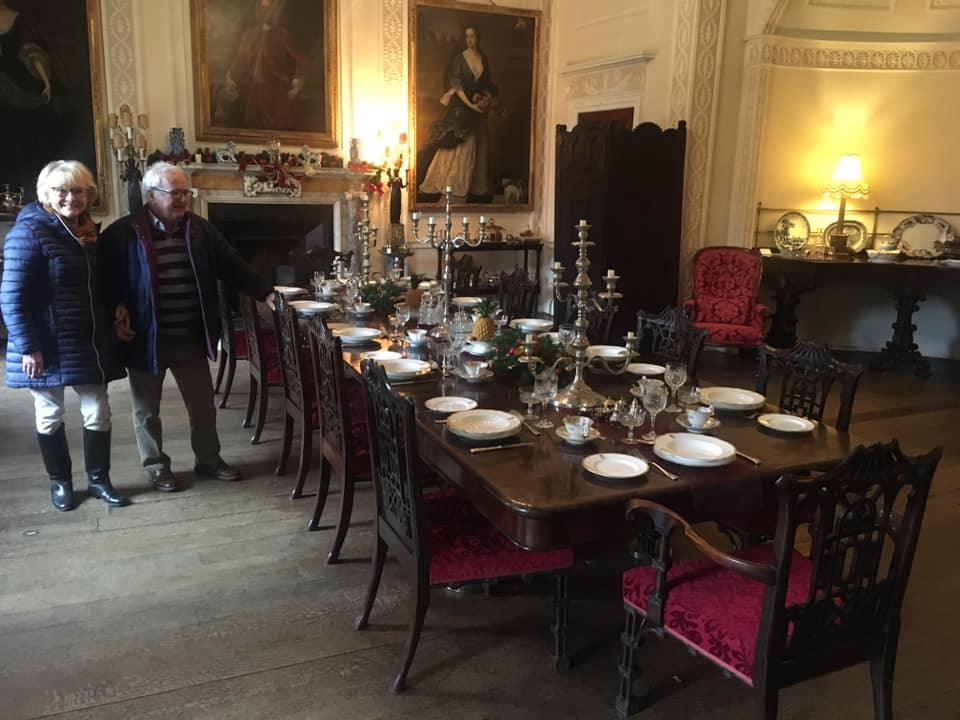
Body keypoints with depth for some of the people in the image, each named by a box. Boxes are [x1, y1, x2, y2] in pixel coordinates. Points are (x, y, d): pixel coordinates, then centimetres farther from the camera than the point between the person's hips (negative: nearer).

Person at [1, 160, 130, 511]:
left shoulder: (89, 231, 9)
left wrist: (117, 306, 4)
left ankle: (98, 479, 23)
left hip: (90, 342, 6)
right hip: (48, 345, -6)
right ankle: (60, 481, 26)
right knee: (49, 415, 10)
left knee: (98, 412, 9)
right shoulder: (29, 231, -12)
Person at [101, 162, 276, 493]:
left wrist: (266, 293, -2)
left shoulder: (200, 230, 3)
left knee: (203, 404, 14)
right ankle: (157, 467, 28)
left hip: (191, 338, 3)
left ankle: (208, 459, 32)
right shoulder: (122, 233, -10)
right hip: (146, 338, -3)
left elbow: (233, 266, 4)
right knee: (147, 409, 11)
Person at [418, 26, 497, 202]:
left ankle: (477, 188, 12)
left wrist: (488, 98, -5)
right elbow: (457, 85, -12)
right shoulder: (459, 58, -3)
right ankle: (451, 185, -1)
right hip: (461, 107, -5)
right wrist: (470, 104, -21)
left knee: (476, 148, 7)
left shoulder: (484, 59, 10)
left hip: (479, 108, 5)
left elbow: (488, 85, 15)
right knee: (457, 148, -6)